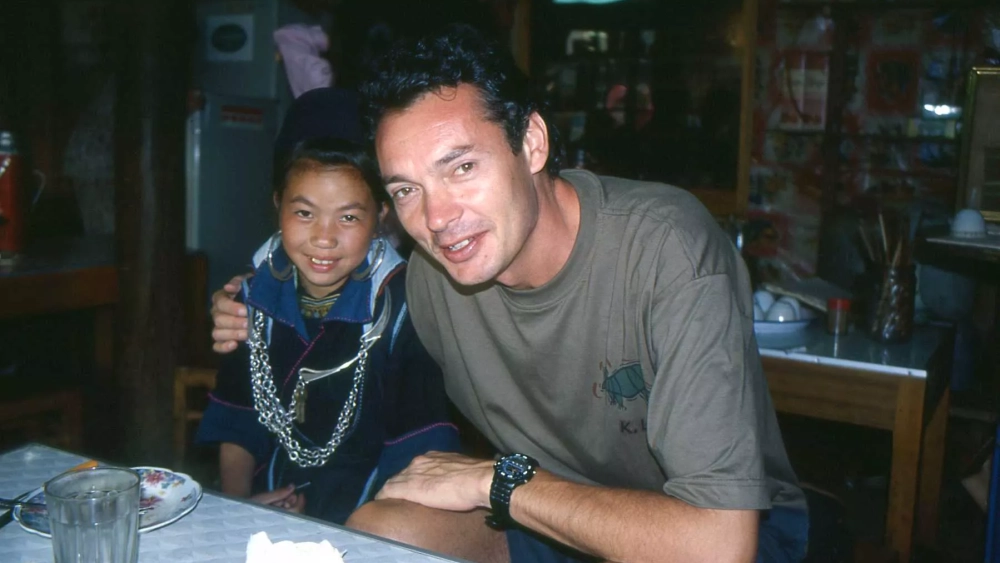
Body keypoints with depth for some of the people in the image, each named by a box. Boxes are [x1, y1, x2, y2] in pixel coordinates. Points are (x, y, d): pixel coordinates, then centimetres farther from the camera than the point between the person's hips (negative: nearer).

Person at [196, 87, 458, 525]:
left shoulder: (402, 307, -11)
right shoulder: (258, 292, 3)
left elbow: (420, 454, -9)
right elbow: (235, 423, 12)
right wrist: (239, 504, -2)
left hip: (363, 524, -2)